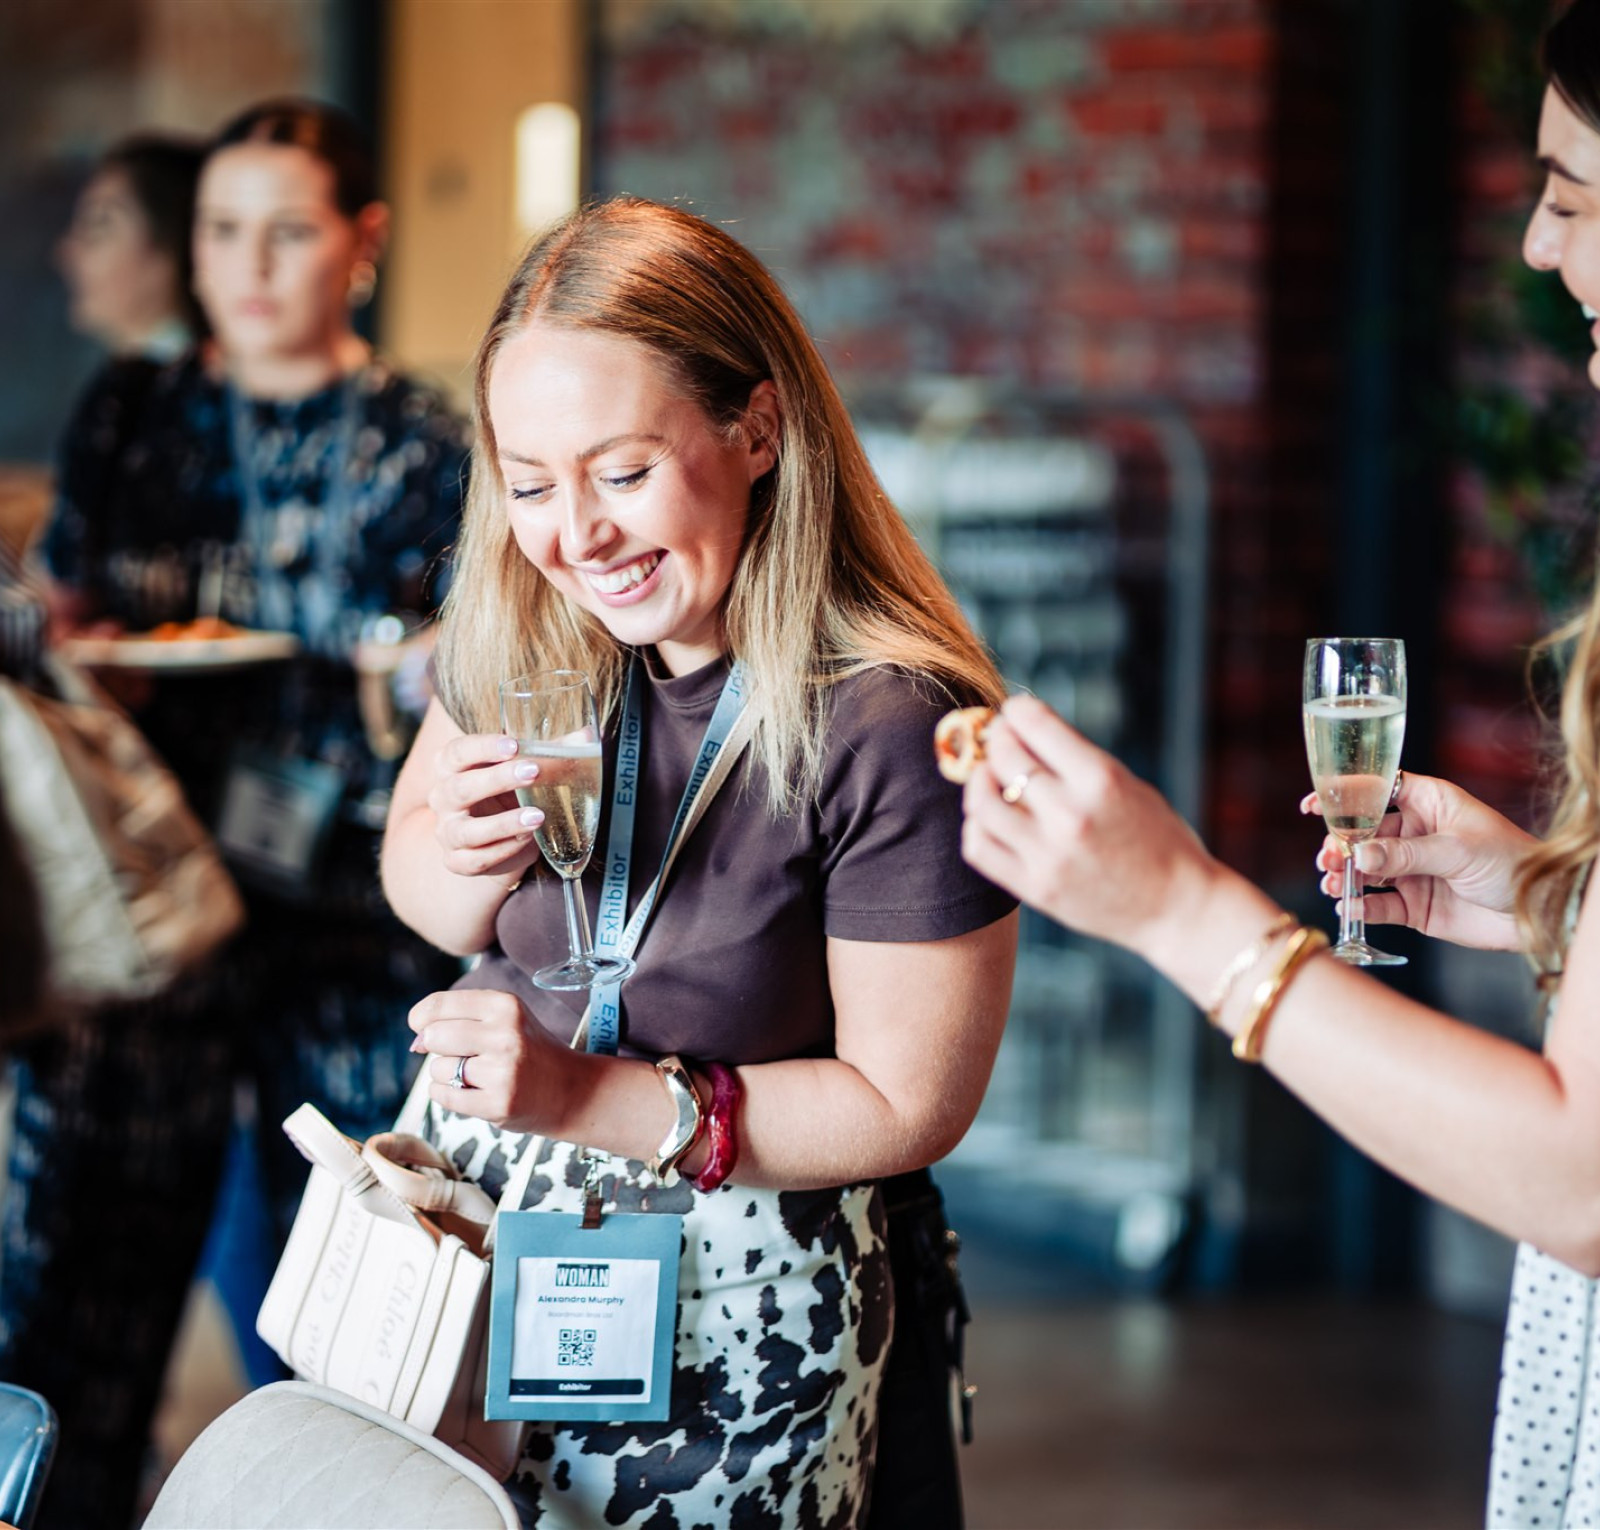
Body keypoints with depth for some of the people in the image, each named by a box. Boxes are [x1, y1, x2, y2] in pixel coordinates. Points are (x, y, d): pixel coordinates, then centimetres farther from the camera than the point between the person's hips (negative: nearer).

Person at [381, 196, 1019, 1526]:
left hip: (731, 1305, -5)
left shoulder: (890, 722, -24)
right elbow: (419, 896, 8)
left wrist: (591, 1097, -25)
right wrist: (467, 857, -16)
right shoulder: (519, 625, -6)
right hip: (476, 1224, 5)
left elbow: (907, 1105, -18)